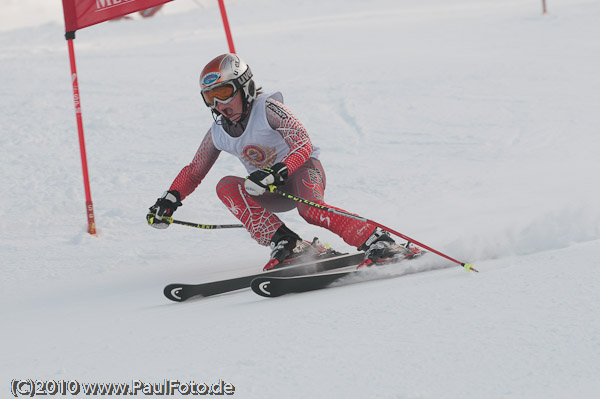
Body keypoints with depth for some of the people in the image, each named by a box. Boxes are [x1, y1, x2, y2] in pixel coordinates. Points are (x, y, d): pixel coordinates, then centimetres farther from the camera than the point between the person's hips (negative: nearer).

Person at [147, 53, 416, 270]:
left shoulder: (268, 109, -15)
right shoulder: (218, 133, 3)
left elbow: (303, 146, -24)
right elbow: (193, 172, 14)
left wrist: (276, 173, -39)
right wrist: (169, 201, -2)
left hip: (303, 170, -6)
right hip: (272, 193, 6)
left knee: (310, 210, -38)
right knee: (226, 186, -21)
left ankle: (378, 242, -37)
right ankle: (286, 244, -29)